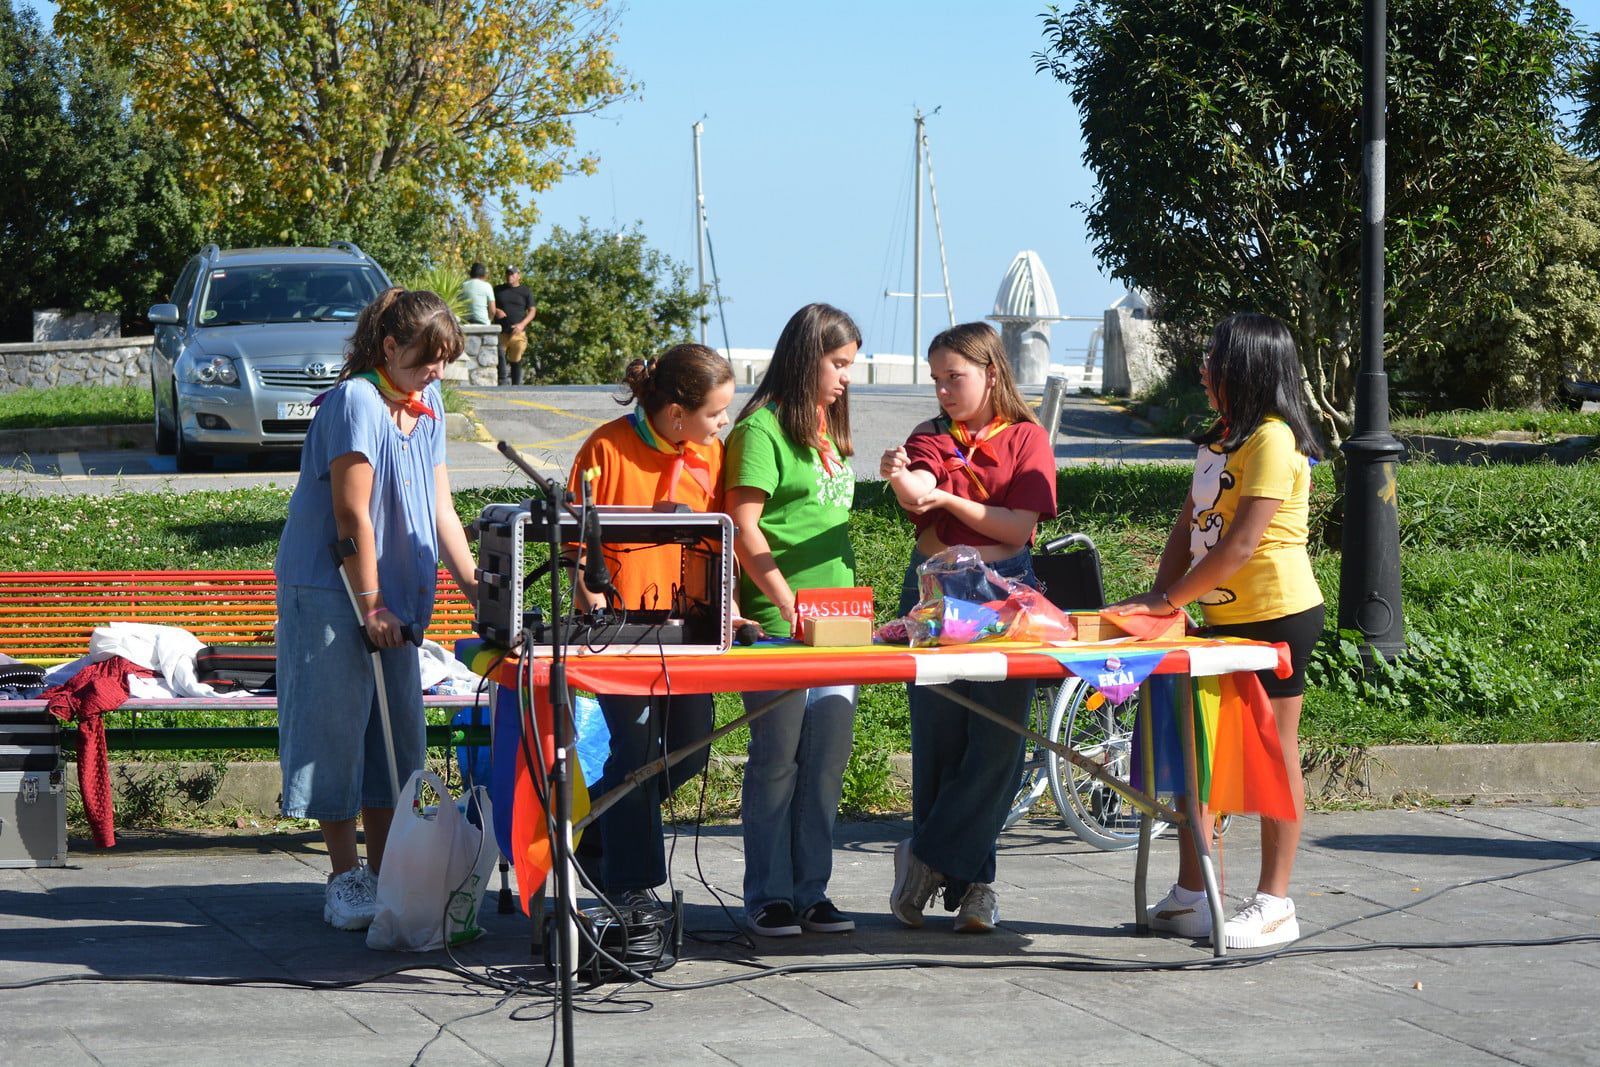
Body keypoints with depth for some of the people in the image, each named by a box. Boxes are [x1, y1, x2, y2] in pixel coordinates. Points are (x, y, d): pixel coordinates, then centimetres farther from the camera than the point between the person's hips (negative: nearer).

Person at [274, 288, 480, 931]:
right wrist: (370, 603, -16)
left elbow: (440, 512, 11)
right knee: (339, 729, -4)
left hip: (394, 596, 8)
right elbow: (352, 516, -17)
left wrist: (478, 592, 4)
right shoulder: (356, 402, -15)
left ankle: (382, 876, 15)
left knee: (396, 734, 9)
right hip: (332, 594, -8)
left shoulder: (427, 409, 10)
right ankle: (345, 883, 0)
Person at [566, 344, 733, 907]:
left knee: (689, 749, 6)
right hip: (622, 623, -6)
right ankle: (629, 883, 6)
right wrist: (595, 604, -14)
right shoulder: (608, 448, -10)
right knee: (637, 746, -6)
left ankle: (594, 829, 28)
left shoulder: (711, 454, 7)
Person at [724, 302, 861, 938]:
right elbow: (744, 528, -14)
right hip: (777, 625, -8)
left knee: (827, 760, 6)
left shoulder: (827, 431, 19)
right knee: (777, 760, -3)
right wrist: (787, 601, -19)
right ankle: (768, 896, 4)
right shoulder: (763, 429, -7)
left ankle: (811, 891, 13)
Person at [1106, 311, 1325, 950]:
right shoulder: (1222, 439, 14)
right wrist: (1160, 596, -2)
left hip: (1277, 617, -10)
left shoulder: (1273, 441, -17)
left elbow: (1240, 544, -22)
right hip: (1224, 618, 10)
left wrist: (1166, 601, -20)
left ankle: (1274, 905, 3)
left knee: (1274, 753, -2)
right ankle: (1190, 896, 16)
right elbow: (1188, 526, 11)